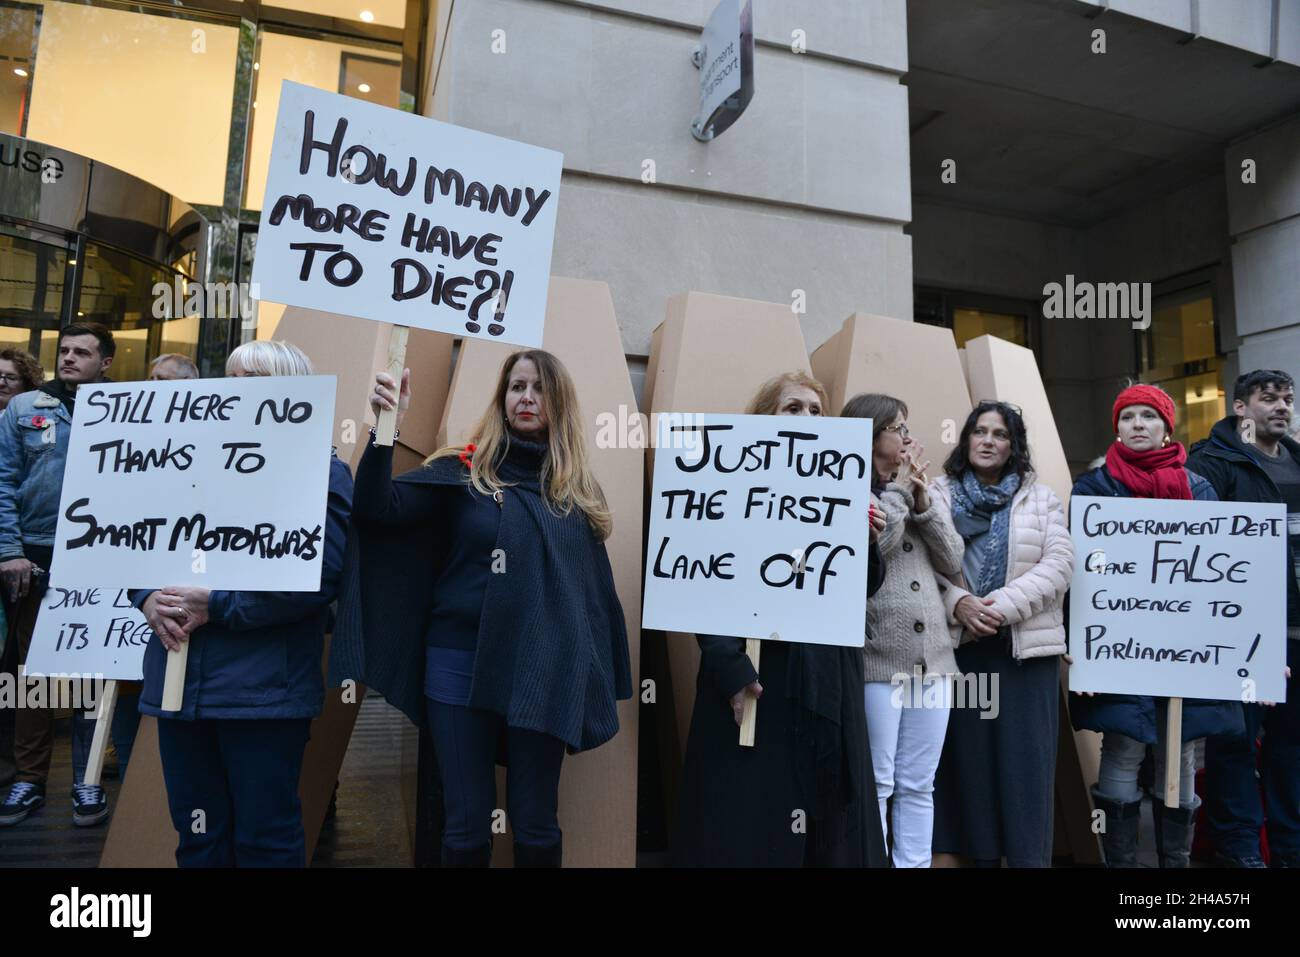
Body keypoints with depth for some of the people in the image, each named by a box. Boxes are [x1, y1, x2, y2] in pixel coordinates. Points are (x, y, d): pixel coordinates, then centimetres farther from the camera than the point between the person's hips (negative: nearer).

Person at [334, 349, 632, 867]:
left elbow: (597, 589, 11)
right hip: (461, 664, -1)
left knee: (537, 828, 10)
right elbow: (377, 510, -12)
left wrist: (605, 682, 12)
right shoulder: (463, 469, 0)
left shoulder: (579, 488, 6)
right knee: (466, 830, 8)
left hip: (545, 672, 2)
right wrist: (386, 431, -26)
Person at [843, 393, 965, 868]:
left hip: (931, 656, 6)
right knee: (876, 785, -2)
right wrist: (898, 488, -5)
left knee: (918, 786, 11)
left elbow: (953, 561, 12)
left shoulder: (916, 487, 18)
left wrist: (923, 500, 0)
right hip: (876, 656, -6)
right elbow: (872, 546, -18)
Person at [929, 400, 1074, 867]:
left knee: (1026, 762, 1)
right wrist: (957, 603, -17)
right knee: (968, 758, 4)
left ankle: (1029, 856, 11)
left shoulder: (1042, 497, 10)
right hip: (960, 645, 0)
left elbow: (1059, 563, -1)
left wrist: (1004, 605, -13)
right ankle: (977, 853, 15)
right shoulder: (939, 494, 8)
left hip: (1026, 647, 0)